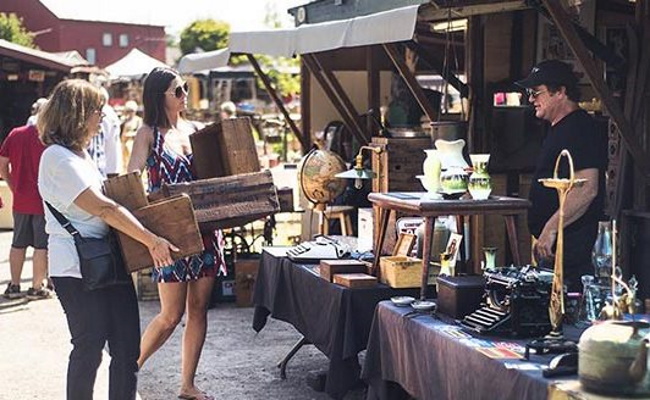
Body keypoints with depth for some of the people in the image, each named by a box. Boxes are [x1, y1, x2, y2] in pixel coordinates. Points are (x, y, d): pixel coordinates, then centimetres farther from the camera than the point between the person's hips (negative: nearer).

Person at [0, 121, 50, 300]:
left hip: (21, 200, 5)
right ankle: (36, 288, 6)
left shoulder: (15, 134, 3)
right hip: (44, 201, -5)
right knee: (42, 246, 3)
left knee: (18, 244, 15)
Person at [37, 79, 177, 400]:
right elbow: (103, 208, -21)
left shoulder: (80, 154, 15)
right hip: (76, 268, -9)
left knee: (126, 345, 6)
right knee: (90, 346, -1)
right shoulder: (58, 158, -14)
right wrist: (152, 241, -22)